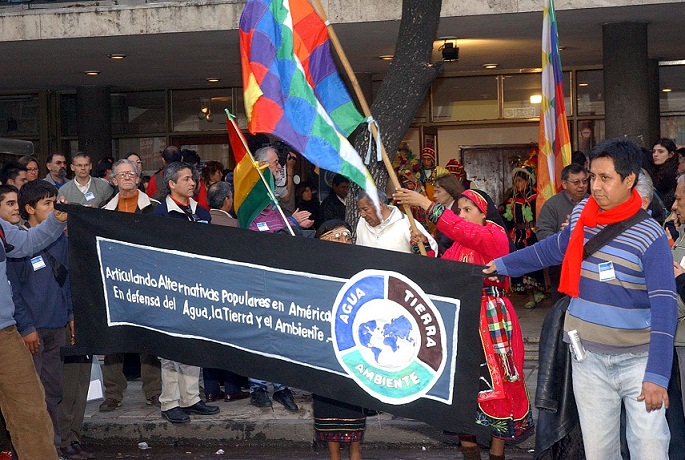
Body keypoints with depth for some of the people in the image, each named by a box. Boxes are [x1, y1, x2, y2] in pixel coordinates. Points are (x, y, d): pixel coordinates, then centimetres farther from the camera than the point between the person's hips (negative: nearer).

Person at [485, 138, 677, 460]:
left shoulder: (650, 236, -14)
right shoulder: (582, 213, 2)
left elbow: (664, 307, -19)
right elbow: (553, 249, 23)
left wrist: (657, 375, -25)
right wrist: (502, 265, 29)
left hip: (637, 360, -4)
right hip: (588, 358, 4)